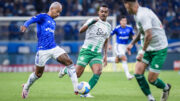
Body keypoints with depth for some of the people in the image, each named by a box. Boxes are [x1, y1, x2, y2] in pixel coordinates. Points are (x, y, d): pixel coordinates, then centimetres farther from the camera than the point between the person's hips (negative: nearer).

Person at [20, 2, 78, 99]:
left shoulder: (53, 22, 18)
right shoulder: (42, 17, -4)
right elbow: (32, 20, -22)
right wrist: (25, 25, -42)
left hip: (54, 48, 6)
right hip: (42, 50, -6)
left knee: (69, 62, -13)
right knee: (38, 74, 4)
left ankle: (76, 87, -15)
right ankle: (26, 87, 33)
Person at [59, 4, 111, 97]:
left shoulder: (108, 26, 15)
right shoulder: (93, 21, -3)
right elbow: (81, 31, -14)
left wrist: (105, 55, 19)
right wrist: (89, 24, -30)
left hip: (98, 54, 4)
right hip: (86, 51, -4)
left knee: (98, 72, -22)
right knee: (77, 74, -7)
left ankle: (85, 93, -14)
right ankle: (66, 70, 27)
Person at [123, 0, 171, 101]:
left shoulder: (142, 15, -24)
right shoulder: (139, 13, 8)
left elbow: (149, 35, -30)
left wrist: (142, 52, -26)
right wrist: (132, 43, 24)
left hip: (159, 50, -9)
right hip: (148, 48, 9)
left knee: (151, 79, -4)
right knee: (138, 73, -6)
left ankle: (166, 88, 28)